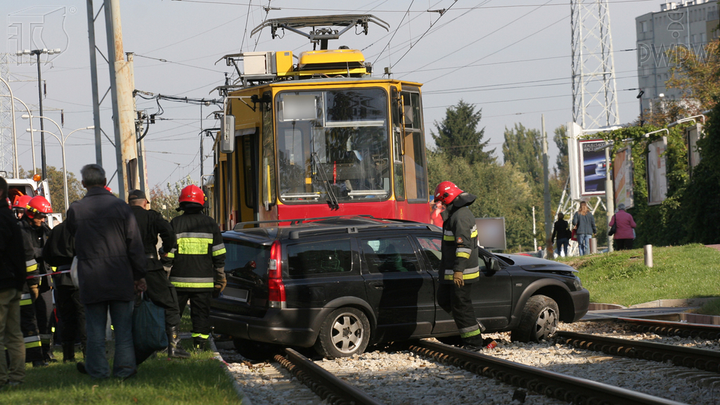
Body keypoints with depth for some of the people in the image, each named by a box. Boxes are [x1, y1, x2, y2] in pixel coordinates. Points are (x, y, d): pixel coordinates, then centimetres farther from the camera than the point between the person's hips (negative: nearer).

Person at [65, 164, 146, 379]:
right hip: (120, 279, 0)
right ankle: (125, 367, 7)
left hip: (91, 280, 0)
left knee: (95, 328, 8)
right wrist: (139, 275, 4)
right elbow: (135, 245, -3)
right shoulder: (121, 207, -4)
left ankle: (97, 368, 11)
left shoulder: (75, 210, -4)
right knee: (123, 326, 7)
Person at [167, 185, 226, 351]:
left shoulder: (175, 224, -1)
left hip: (179, 281, -1)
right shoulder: (210, 224, 4)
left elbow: (168, 255, -3)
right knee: (201, 315, 5)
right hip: (203, 281, 1)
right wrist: (220, 280, 12)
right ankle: (199, 347, 0)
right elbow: (219, 255, 5)